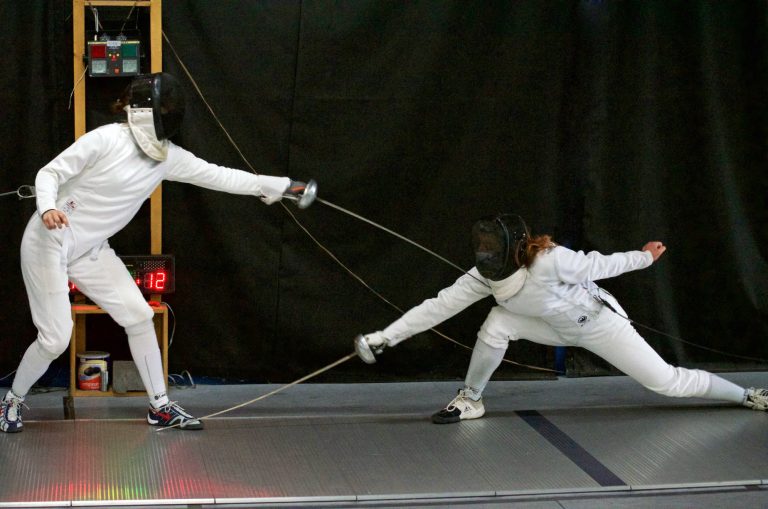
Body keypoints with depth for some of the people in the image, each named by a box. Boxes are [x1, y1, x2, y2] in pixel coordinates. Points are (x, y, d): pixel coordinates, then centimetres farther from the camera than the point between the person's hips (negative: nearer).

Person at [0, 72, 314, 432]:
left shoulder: (168, 156, -2)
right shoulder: (105, 139, -21)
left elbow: (219, 176, 1)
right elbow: (48, 173, -17)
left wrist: (280, 185, 1)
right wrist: (48, 207, -38)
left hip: (90, 250, 7)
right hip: (49, 242, -7)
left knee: (138, 316, 1)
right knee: (56, 339, -8)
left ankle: (160, 407, 13)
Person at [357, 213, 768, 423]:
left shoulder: (549, 261, -38)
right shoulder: (486, 276, -22)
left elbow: (597, 265, -22)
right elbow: (438, 307, -22)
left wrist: (644, 257, -6)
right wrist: (384, 338, -26)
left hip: (600, 323, -4)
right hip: (561, 328, 4)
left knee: (668, 383, -1)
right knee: (496, 324, -20)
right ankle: (470, 400, -1)